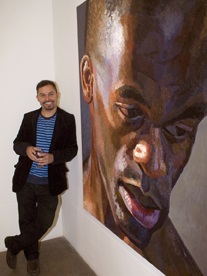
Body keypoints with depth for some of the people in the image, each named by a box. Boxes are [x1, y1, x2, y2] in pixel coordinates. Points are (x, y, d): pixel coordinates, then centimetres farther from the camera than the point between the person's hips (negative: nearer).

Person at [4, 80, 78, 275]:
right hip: (25, 180, 2)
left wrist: (53, 157, -23)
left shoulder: (67, 119, -3)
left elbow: (72, 149, -5)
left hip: (50, 183, -2)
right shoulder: (29, 117, 4)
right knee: (26, 220, 13)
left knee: (44, 222, 4)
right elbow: (17, 143, 5)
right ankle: (32, 257, 38)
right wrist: (26, 149, -19)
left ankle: (13, 245, 32)